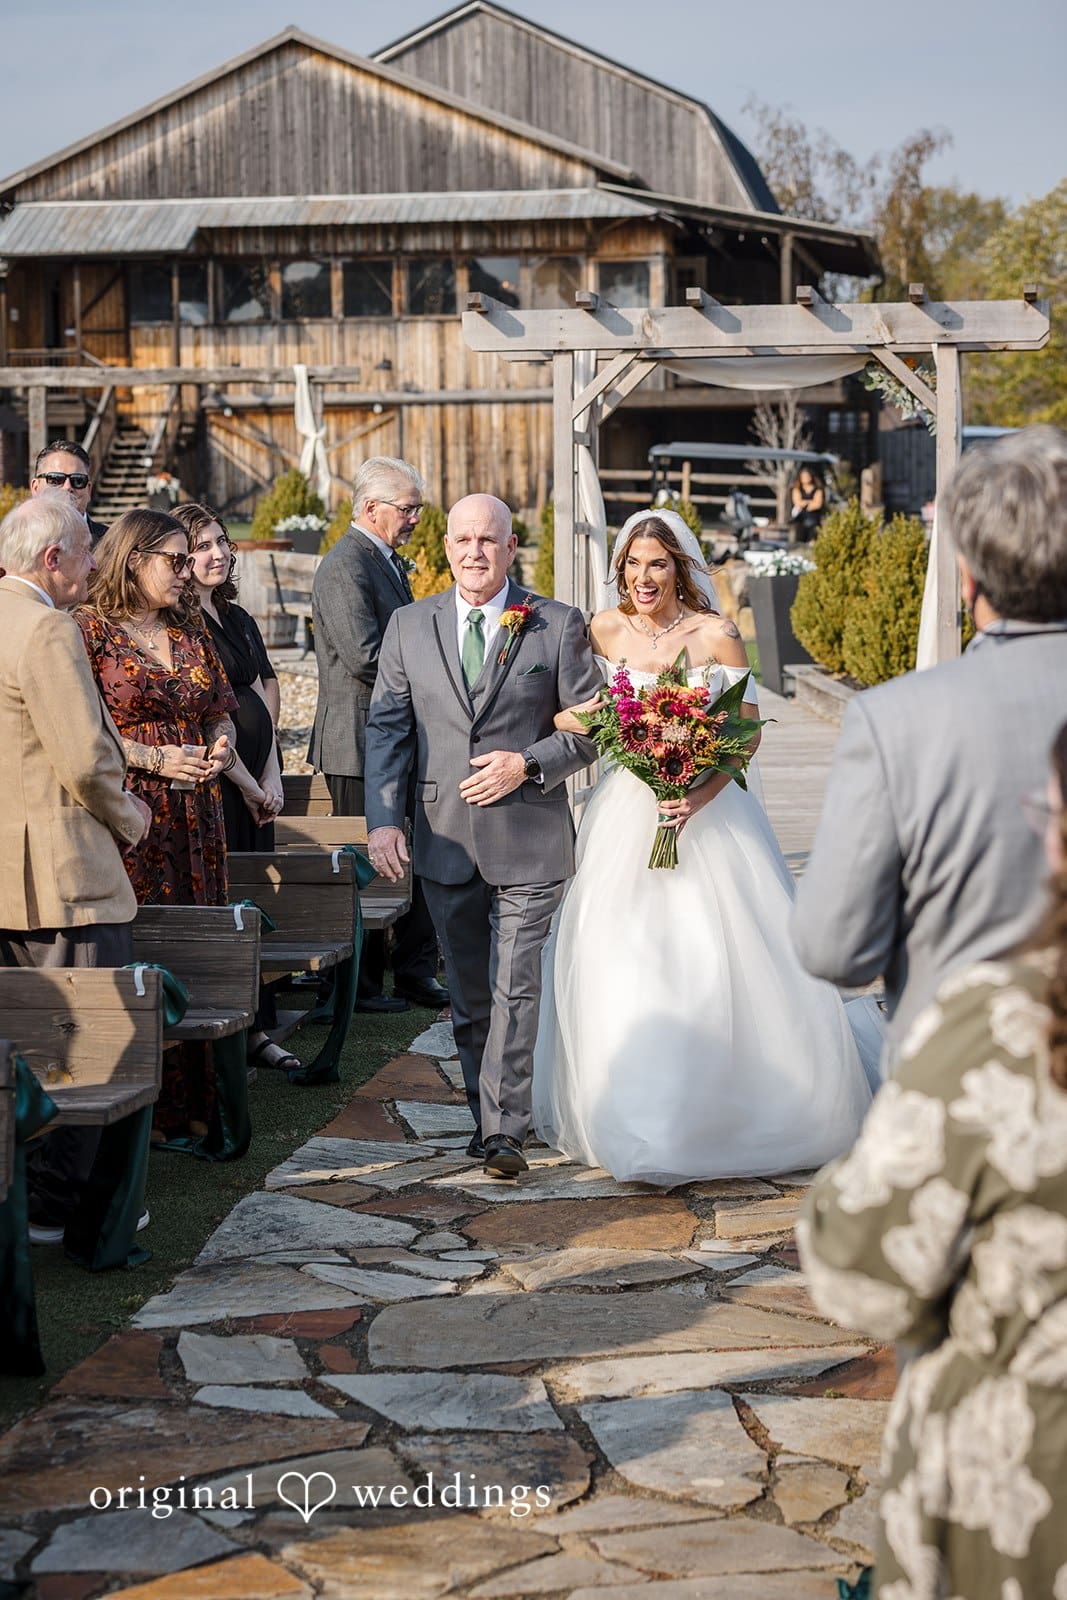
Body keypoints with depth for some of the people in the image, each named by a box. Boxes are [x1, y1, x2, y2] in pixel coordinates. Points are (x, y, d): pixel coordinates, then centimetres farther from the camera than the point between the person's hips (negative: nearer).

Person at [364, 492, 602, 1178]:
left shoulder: (558, 626, -1)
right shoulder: (409, 626, 6)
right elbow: (388, 728, 5)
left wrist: (528, 765, -14)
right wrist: (384, 819, -6)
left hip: (529, 839, -3)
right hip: (444, 839, 3)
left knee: (515, 987, -7)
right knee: (469, 993, 12)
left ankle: (504, 1131, -3)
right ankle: (489, 1115, 23)